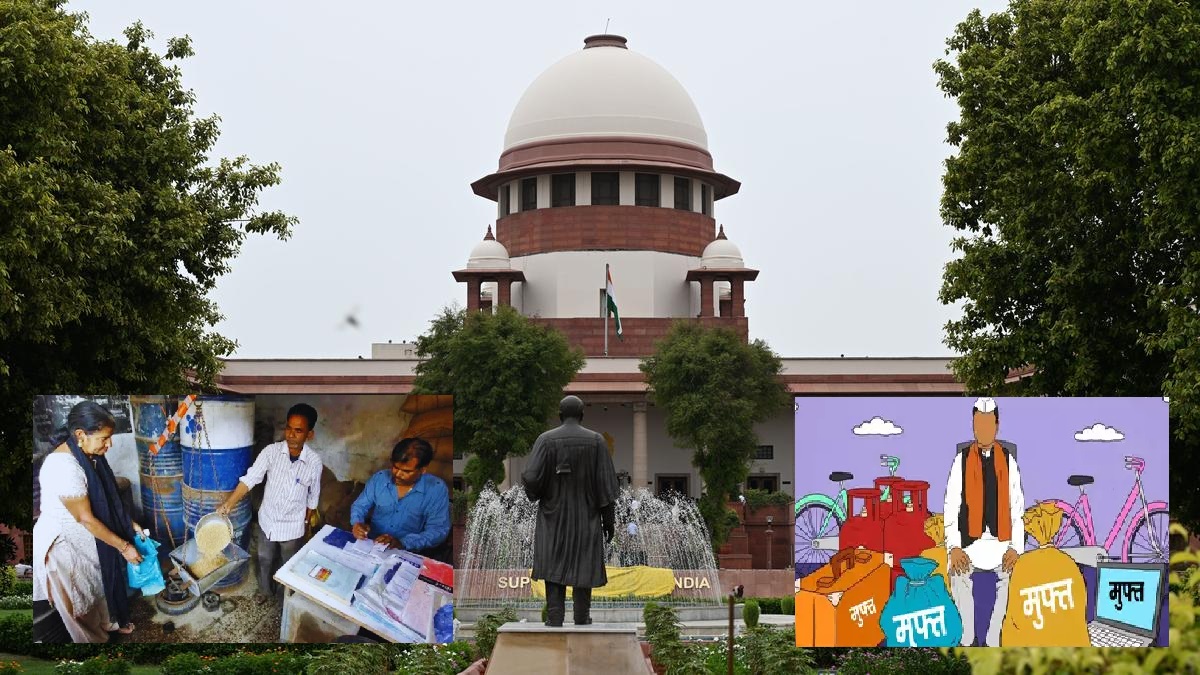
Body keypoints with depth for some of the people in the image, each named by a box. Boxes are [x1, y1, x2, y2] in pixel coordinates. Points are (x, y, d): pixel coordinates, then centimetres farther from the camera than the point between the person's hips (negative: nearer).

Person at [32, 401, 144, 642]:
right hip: (64, 543, -9)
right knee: (79, 596, 12)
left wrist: (129, 523, 5)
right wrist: (124, 546, -20)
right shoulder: (64, 468, -35)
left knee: (102, 577, 27)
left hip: (85, 536, 9)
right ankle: (92, 639, 32)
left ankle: (108, 621, 51)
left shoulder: (88, 454, -7)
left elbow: (106, 499, 9)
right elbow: (86, 519, -28)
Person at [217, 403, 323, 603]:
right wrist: (228, 505, -31)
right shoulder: (271, 452, -21)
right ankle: (265, 590, 51)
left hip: (292, 526, -1)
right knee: (264, 560, 24)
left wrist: (306, 523, 5)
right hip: (267, 520, 2)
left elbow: (313, 496, -6)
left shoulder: (314, 462, -21)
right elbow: (249, 479, -22)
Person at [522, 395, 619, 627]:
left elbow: (532, 478, -14)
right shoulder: (596, 441, -5)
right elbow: (606, 484, -7)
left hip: (554, 515, -1)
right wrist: (609, 520, -1)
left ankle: (554, 620, -8)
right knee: (583, 568, 9)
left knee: (554, 569, 3)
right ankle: (582, 621, 13)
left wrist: (533, 492, 9)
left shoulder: (546, 440, -8)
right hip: (586, 517, 1)